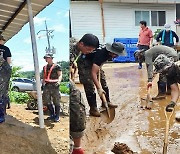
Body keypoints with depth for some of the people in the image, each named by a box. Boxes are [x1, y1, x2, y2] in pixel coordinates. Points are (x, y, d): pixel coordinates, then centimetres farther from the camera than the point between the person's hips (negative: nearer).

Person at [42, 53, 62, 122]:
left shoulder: (56, 66, -1)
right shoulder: (45, 67, 17)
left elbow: (60, 75, -7)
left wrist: (59, 81, -26)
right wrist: (43, 83, 13)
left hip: (54, 86, -6)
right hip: (47, 86, 6)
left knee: (56, 101, -2)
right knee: (46, 101, 5)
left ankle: (57, 116, 8)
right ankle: (52, 115, 21)